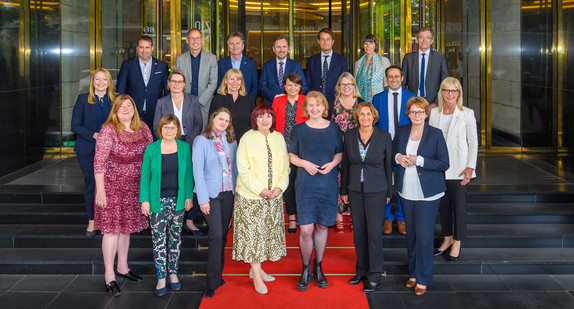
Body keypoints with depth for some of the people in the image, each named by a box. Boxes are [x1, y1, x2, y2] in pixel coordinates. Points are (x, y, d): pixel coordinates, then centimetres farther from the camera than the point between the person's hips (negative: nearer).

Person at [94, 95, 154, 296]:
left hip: (134, 187, 6)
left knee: (126, 227, 16)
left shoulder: (143, 128, 3)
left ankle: (123, 268, 31)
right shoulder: (108, 131, -14)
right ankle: (109, 276, 6)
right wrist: (100, 190, -19)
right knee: (112, 229, -3)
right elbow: (99, 162, -16)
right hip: (112, 187, -5)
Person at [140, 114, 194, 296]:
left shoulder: (185, 148, 1)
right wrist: (145, 200, -5)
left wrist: (188, 196, 3)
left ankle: (173, 273, 25)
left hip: (178, 200, 2)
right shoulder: (151, 149, -5)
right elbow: (145, 175, -1)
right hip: (158, 201, -2)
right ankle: (161, 278, 7)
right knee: (159, 239, -1)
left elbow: (188, 174, 7)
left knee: (175, 237, 12)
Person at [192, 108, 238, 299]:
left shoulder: (231, 141, 10)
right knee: (217, 235, -12)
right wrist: (203, 199, -13)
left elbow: (235, 167, 12)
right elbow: (198, 171, -8)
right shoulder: (201, 141, -4)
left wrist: (238, 191, 4)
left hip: (228, 193, 5)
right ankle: (213, 281, -5)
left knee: (222, 236, 9)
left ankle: (217, 275, 21)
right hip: (210, 193, -5)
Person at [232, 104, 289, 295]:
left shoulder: (279, 138, 8)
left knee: (268, 231, 10)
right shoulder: (247, 138, -7)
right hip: (251, 196, -5)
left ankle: (256, 269, 25)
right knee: (253, 232, -2)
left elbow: (285, 165, 8)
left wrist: (280, 187, -7)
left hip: (274, 196, 5)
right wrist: (260, 190, -16)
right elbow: (243, 169, -11)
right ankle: (256, 276, 7)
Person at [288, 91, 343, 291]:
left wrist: (332, 163, -8)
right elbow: (292, 156, 6)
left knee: (322, 226, 9)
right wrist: (304, 163, -13)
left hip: (328, 184, 1)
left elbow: (339, 153, 11)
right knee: (305, 230, -6)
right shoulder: (299, 130, 1)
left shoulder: (333, 129, 4)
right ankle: (305, 270, 13)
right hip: (305, 184, -1)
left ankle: (318, 268, 26)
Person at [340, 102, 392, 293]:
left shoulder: (384, 136, -5)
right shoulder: (349, 136, 1)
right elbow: (345, 164, 8)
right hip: (355, 189, 3)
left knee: (374, 231, -1)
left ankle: (374, 276, 8)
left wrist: (389, 192, 1)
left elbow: (388, 165, 0)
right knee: (358, 231, 9)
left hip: (376, 190, -3)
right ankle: (362, 270, 23)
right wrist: (344, 190, 9)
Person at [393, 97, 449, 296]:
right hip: (407, 191, 4)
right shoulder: (401, 132, 6)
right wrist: (398, 157, -5)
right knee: (411, 233, 12)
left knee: (424, 235, -4)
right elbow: (392, 153, 18)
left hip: (427, 193, -4)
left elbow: (444, 164, -9)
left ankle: (423, 279, 7)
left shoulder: (435, 134, -7)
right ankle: (413, 273, 26)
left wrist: (419, 160, -18)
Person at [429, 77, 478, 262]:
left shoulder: (467, 114, -4)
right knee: (442, 204, 11)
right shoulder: (434, 113, 6)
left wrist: (470, 167, -10)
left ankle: (457, 243, 14)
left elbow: (473, 142, -3)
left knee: (459, 205, 1)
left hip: (458, 168, -3)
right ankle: (447, 238, 26)